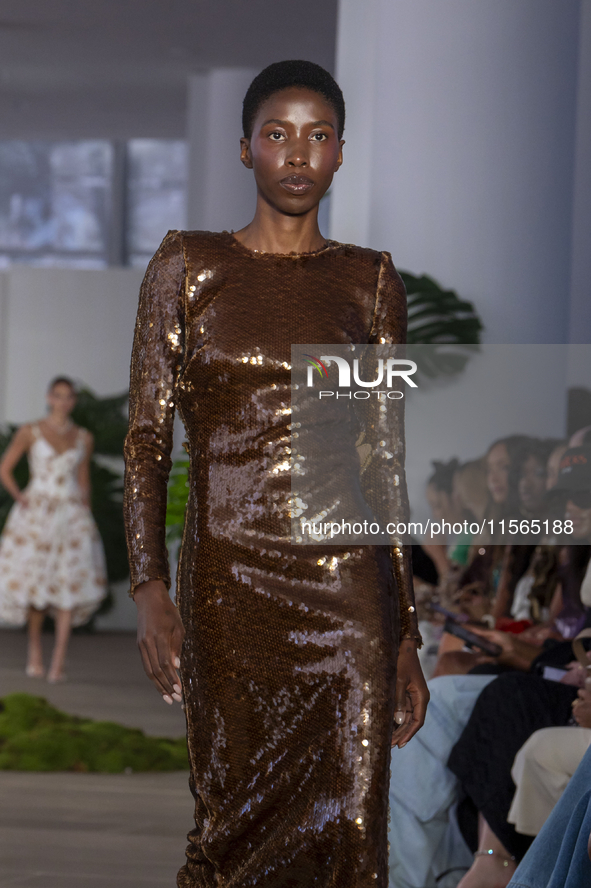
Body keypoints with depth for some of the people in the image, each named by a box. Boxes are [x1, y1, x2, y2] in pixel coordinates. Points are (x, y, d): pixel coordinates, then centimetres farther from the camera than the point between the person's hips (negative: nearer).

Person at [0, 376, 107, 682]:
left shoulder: (83, 438, 10)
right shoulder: (30, 432, 2)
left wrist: (86, 516, 12)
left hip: (71, 517, 2)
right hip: (36, 516, -1)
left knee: (71, 586, -11)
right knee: (35, 585, 2)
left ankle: (58, 664, -13)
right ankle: (34, 647, 26)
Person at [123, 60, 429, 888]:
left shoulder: (371, 282, 8)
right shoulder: (188, 266, 5)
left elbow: (387, 461, 9)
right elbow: (147, 435, 1)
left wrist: (407, 637, 6)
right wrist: (151, 588, -11)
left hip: (348, 593, 1)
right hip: (227, 588, -1)